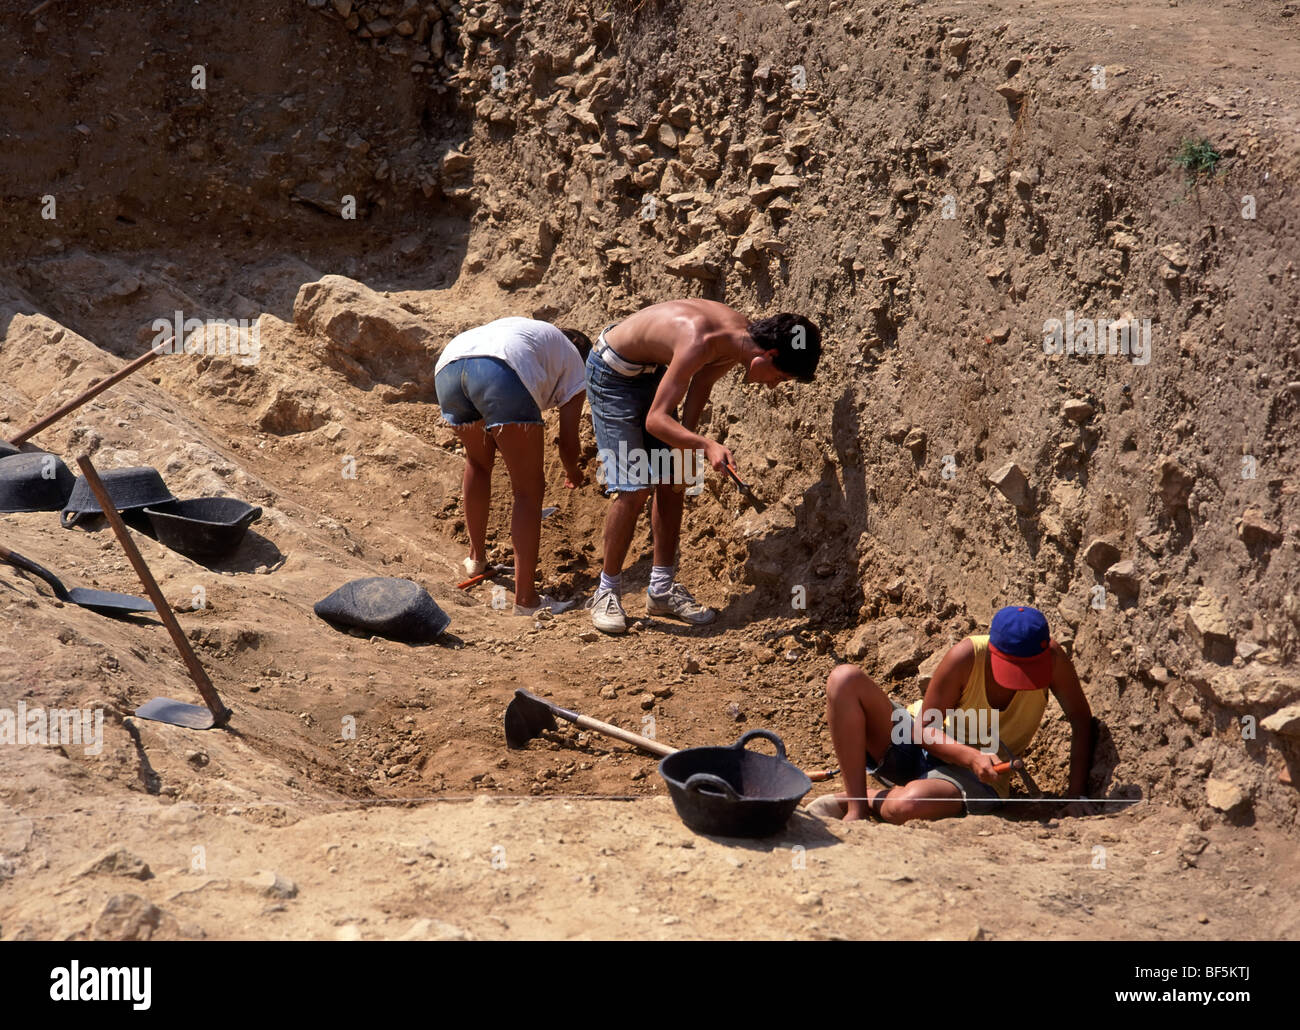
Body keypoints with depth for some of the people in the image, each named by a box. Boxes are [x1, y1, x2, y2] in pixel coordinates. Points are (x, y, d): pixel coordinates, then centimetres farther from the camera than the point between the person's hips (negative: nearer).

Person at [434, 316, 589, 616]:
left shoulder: (524, 330, 44)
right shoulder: (573, 359, 29)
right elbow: (568, 440, 25)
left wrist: (519, 468, 62)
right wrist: (573, 473, 47)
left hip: (448, 369, 6)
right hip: (503, 373, -6)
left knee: (478, 460, 34)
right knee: (529, 491, 4)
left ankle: (477, 557, 45)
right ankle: (525, 599, -1)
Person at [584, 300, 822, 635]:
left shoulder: (742, 334, -13)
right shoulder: (699, 343, -38)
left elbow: (702, 380, 6)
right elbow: (655, 420, -36)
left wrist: (686, 444, 4)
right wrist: (707, 446, -48)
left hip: (652, 369, 8)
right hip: (613, 373, -8)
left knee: (672, 482, 5)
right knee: (633, 488, -13)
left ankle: (662, 589, 14)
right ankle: (607, 593, 1)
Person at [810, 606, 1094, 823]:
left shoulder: (1049, 657, -19)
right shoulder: (966, 657, -21)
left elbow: (1081, 721, -7)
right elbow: (924, 728, -14)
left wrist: (1076, 798, -15)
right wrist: (972, 757, -31)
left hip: (975, 778, -1)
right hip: (916, 748, 2)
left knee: (905, 806, -41)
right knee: (845, 679, -25)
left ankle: (872, 798, -3)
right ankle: (856, 806, -21)